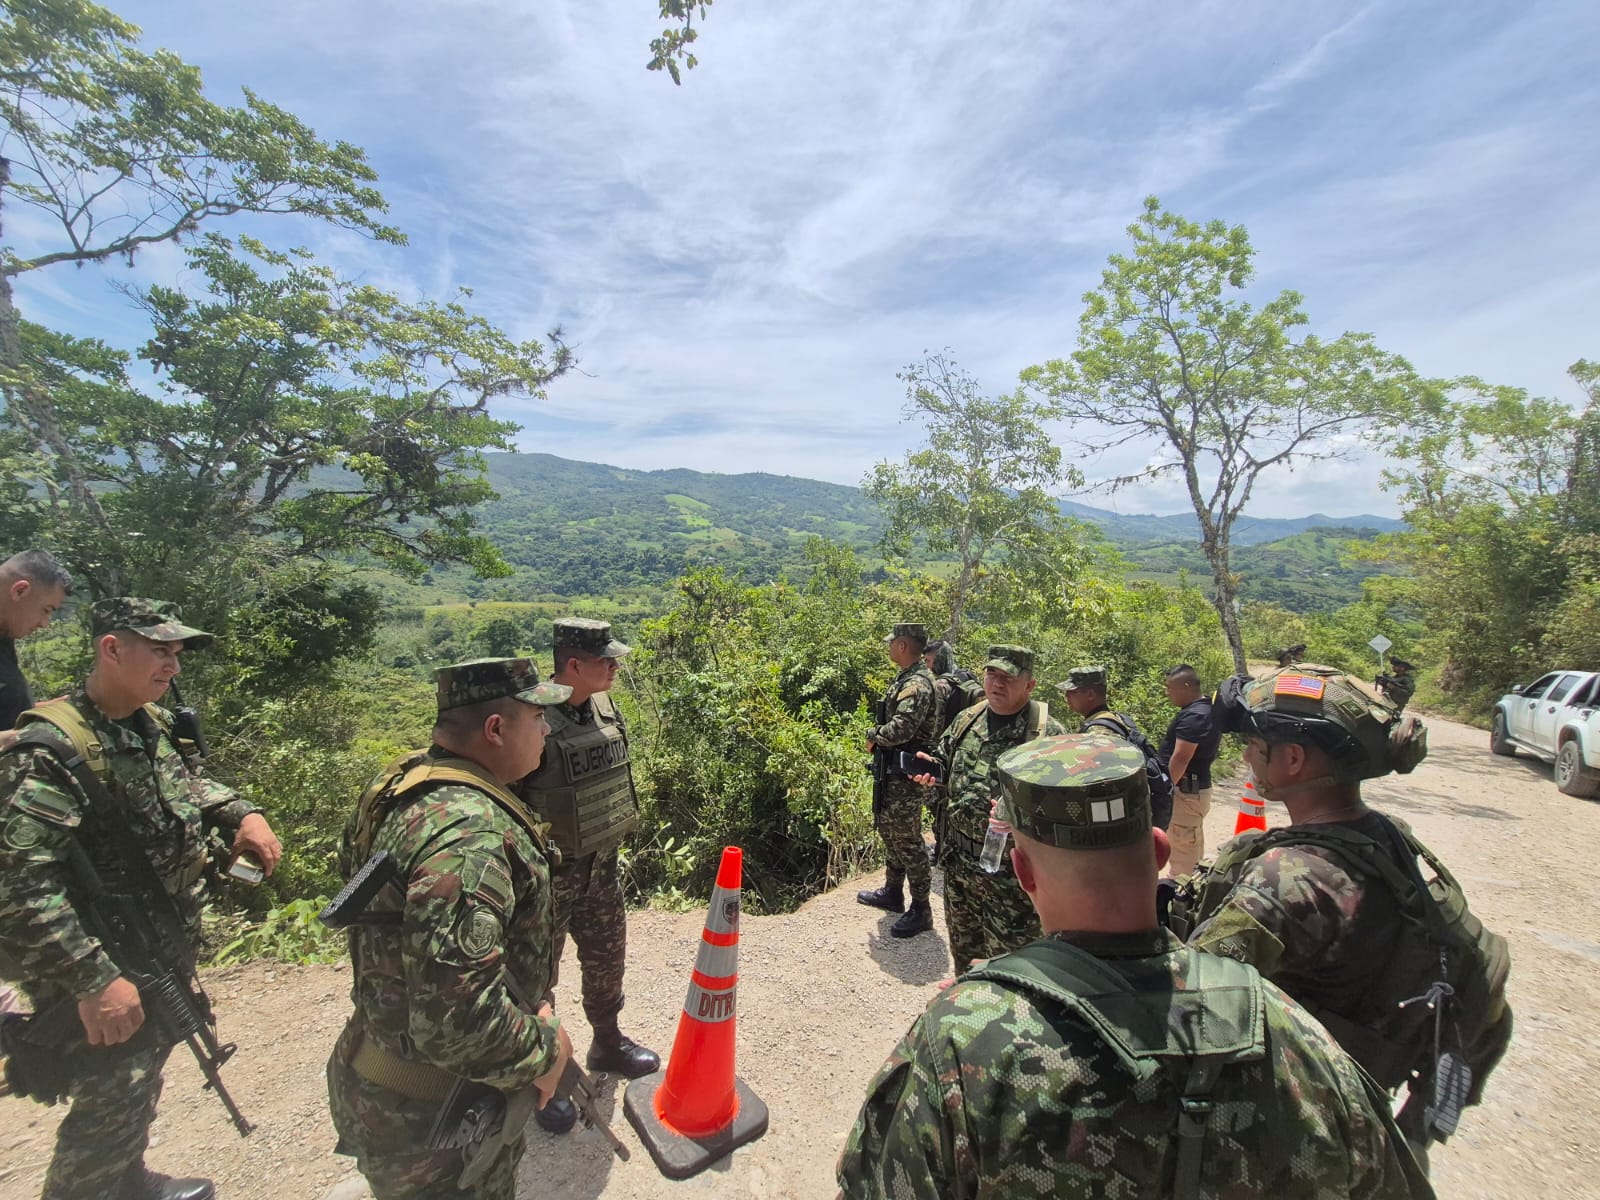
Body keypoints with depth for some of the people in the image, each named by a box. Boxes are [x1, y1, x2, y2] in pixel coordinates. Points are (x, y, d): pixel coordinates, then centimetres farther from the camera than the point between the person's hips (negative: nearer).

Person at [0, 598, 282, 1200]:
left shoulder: (153, 723, 1)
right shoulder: (50, 749, -26)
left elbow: (188, 783, 18)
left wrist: (242, 814, -1)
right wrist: (92, 980, -29)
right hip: (106, 970, -8)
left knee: (142, 1080, 26)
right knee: (111, 1105, 5)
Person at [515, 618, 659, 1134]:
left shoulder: (605, 708, -3)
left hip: (603, 864, 7)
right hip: (548, 876, -7)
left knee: (607, 958, 23)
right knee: (538, 975, 14)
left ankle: (608, 1043, 47)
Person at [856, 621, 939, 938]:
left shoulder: (917, 684, -22)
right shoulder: (907, 679, 10)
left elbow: (900, 729, -31)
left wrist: (873, 736, -14)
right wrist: (879, 737, 3)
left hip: (907, 773, -11)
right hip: (893, 770, 11)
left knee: (906, 840, -1)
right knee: (887, 828, 21)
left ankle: (921, 911, 12)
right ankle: (892, 892, 36)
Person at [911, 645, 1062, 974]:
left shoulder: (1048, 733, -14)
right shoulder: (966, 721, 4)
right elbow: (944, 770, 16)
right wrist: (930, 771, -5)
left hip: (1012, 871, -6)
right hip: (959, 860, 6)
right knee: (963, 947, 25)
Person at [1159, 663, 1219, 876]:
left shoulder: (1193, 716, -23)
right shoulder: (1208, 707, 10)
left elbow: (1180, 758, -26)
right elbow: (1215, 743, 24)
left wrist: (1167, 787, -17)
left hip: (1186, 791, -11)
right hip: (1197, 787, 11)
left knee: (1181, 848, -2)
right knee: (1192, 845, 20)